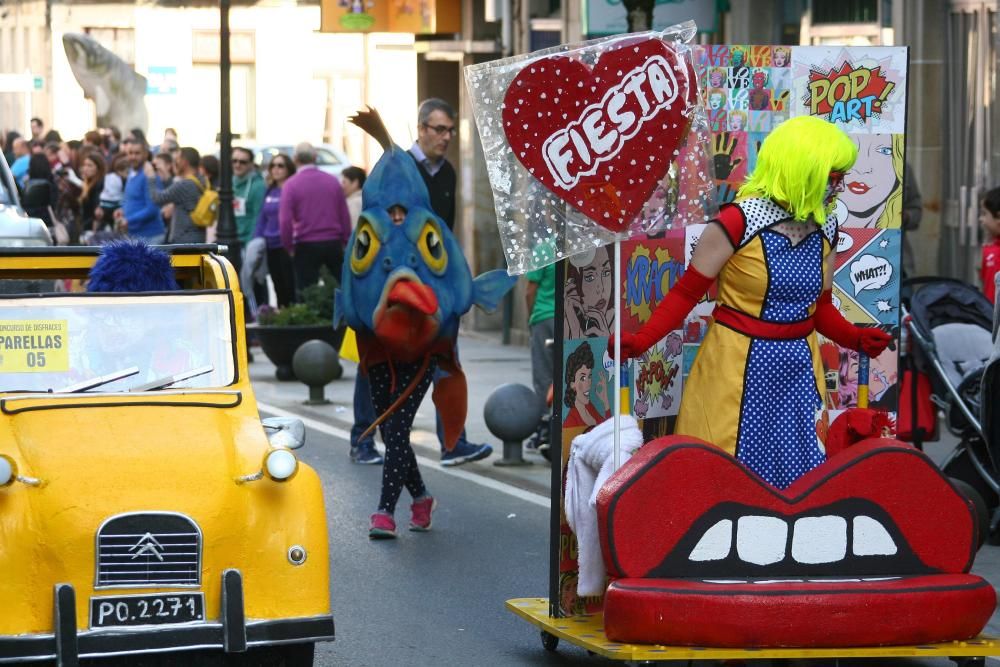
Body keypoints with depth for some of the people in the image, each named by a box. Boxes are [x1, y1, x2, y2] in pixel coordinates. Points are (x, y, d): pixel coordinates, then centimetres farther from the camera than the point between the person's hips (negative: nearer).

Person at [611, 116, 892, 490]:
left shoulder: (825, 229, 4)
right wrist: (640, 342, -19)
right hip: (739, 373, -5)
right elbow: (686, 293, -9)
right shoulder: (739, 222, -14)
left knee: (799, 481, 6)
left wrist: (856, 339, -1)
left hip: (797, 374, 5)